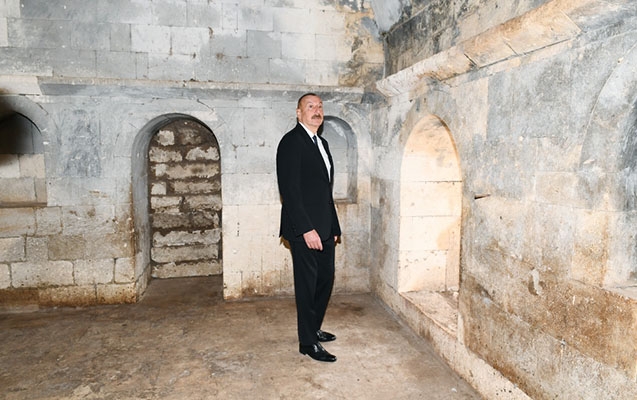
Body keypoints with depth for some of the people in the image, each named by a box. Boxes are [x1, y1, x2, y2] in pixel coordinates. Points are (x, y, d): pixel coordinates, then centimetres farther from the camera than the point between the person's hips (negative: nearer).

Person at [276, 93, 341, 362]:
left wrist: (333, 227, 16)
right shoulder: (291, 142, -11)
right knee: (307, 285, 2)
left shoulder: (321, 143, 16)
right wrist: (306, 229, -22)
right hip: (304, 230, -8)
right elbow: (289, 190, -18)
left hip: (323, 228, 9)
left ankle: (314, 329, 34)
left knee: (325, 279, 16)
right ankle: (308, 342, 16)